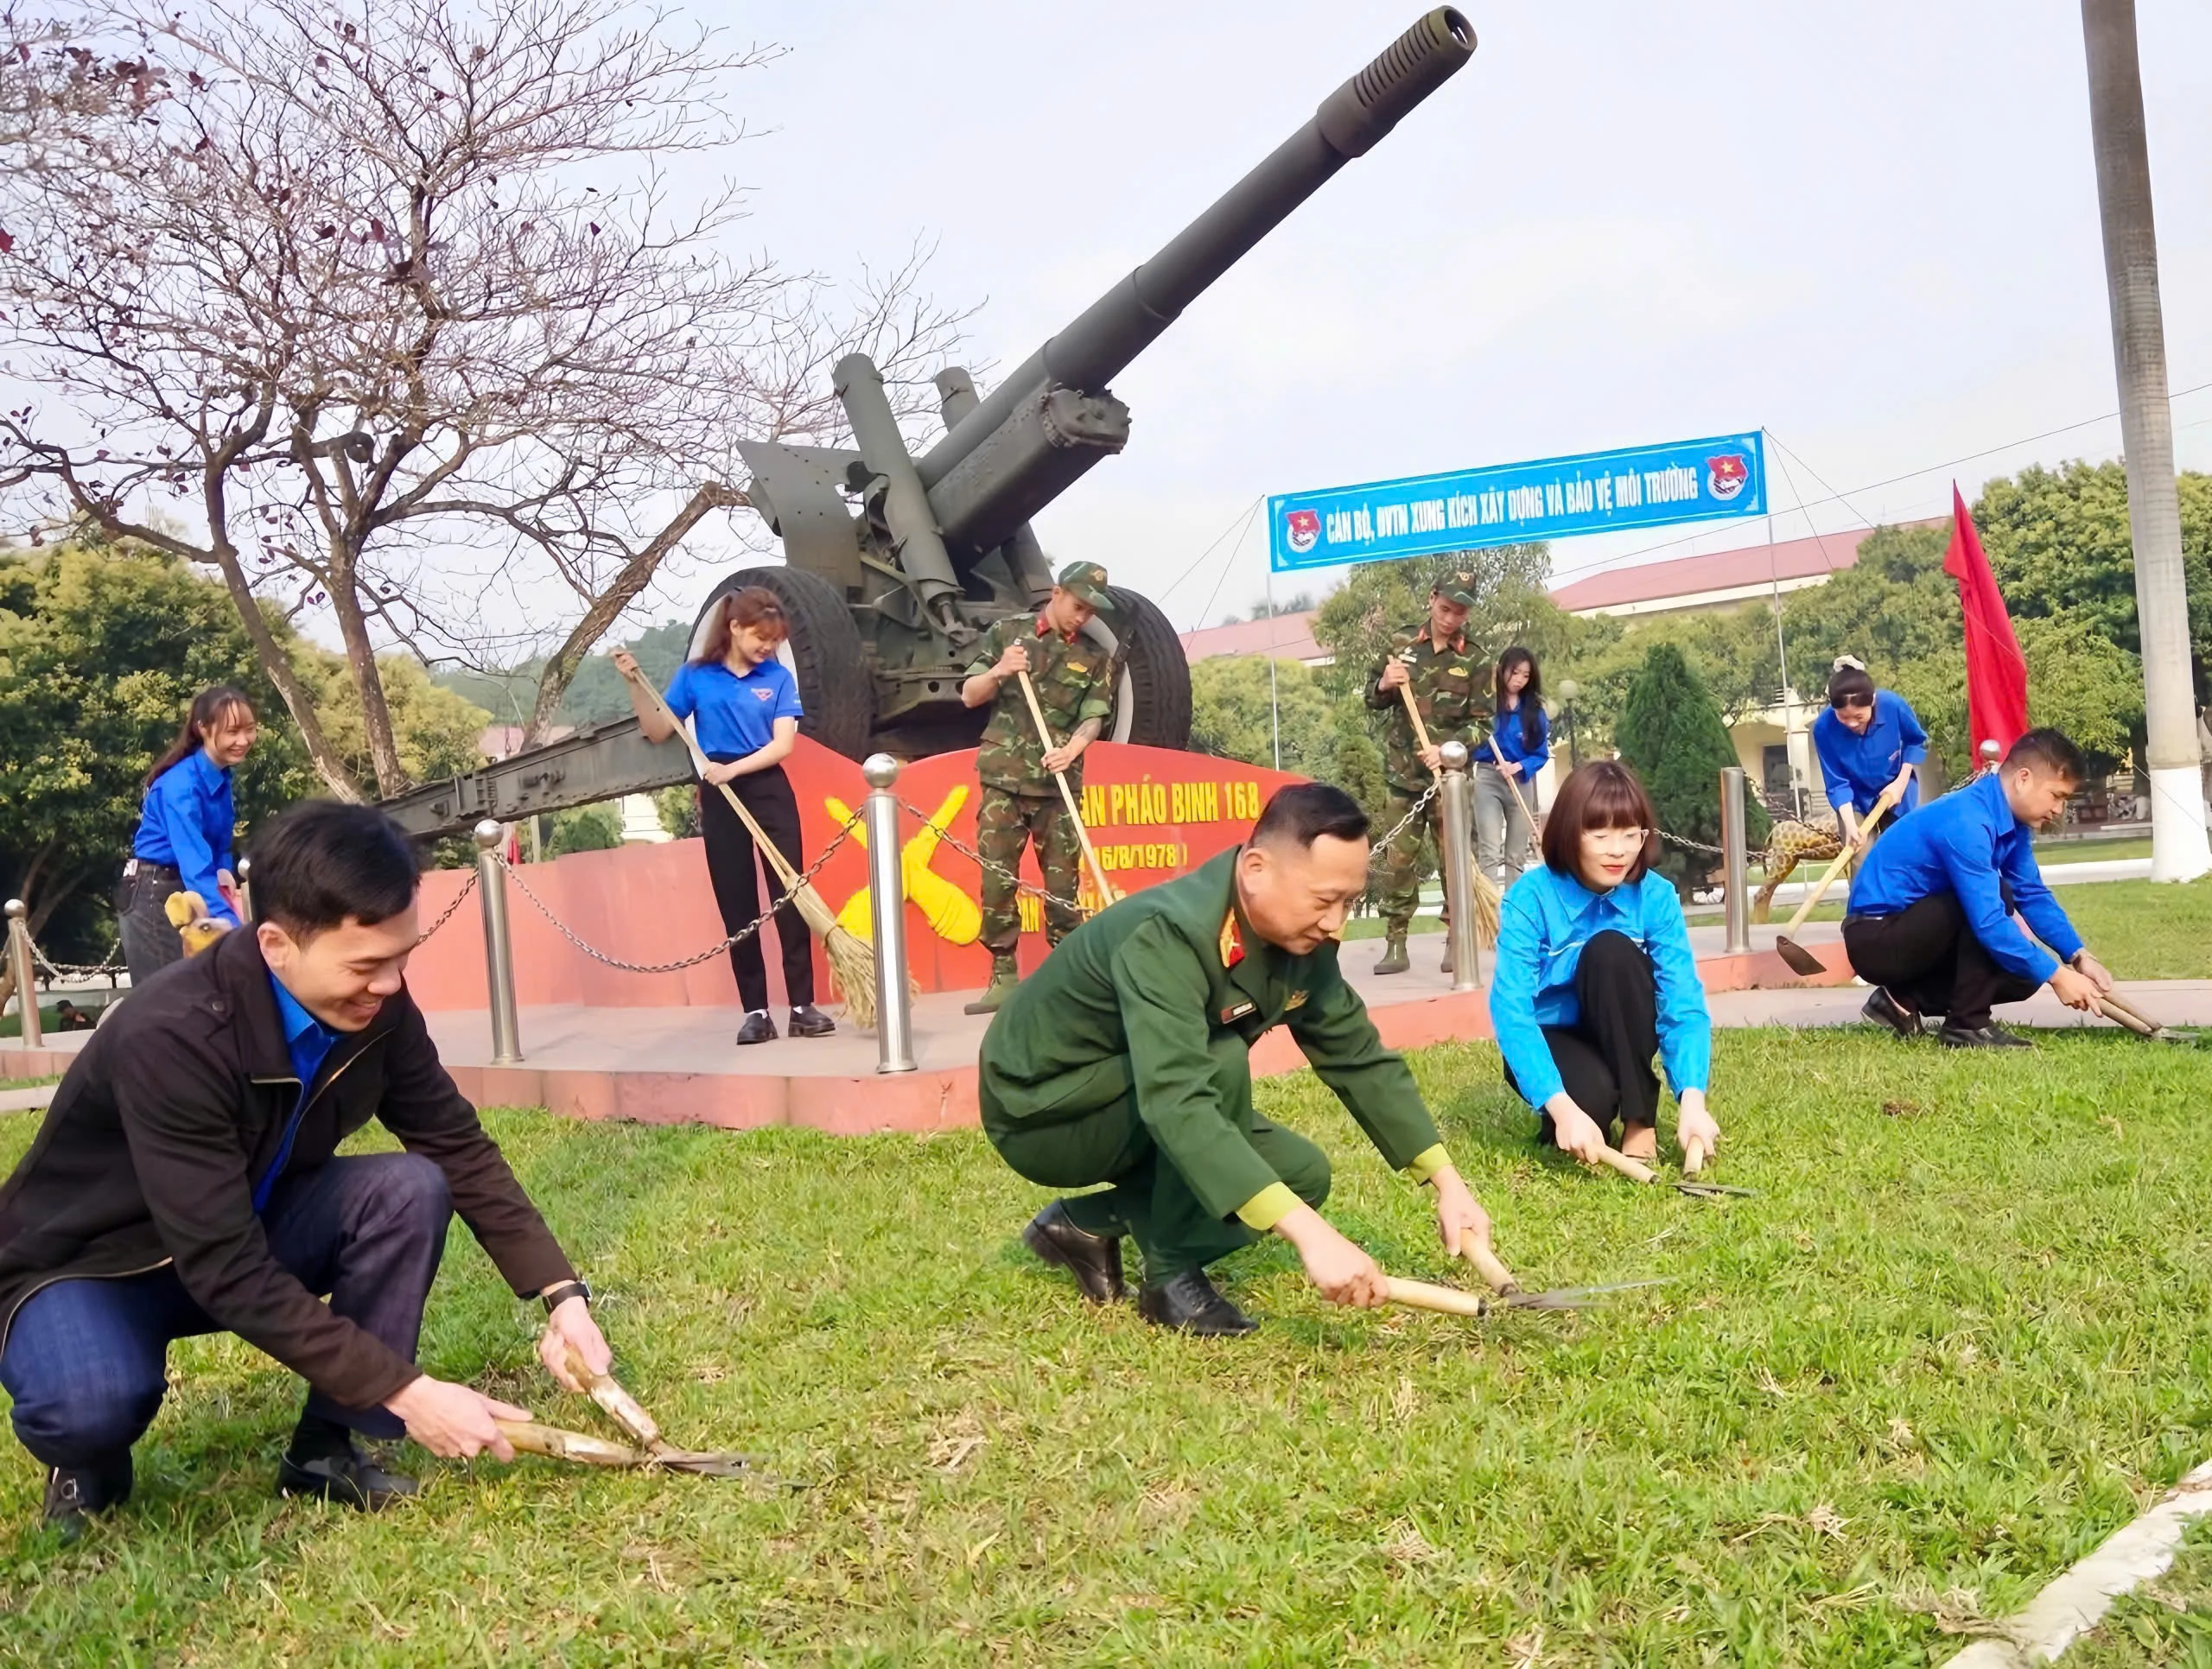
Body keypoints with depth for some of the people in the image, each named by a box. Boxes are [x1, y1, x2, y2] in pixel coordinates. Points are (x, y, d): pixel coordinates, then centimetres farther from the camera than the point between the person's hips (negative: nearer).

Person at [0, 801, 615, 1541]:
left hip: (248, 1232, 5)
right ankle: (88, 1464, 1)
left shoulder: (371, 1006, -18)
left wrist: (562, 1294, -18)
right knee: (96, 1401, -37)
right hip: (87, 1262, -5)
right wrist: (406, 1391, -35)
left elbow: (460, 1148, -8)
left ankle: (325, 1447, -6)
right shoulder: (171, 1038, -36)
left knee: (409, 1189, -22)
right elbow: (225, 1271, -36)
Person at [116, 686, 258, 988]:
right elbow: (194, 864, -36)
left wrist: (224, 872, -10)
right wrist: (229, 923, -47)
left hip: (184, 895, 8)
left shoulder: (223, 777, 1)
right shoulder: (182, 785, -25)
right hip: (152, 896, -8)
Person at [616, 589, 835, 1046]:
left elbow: (783, 743, -9)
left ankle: (803, 1005, -1)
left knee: (789, 895, -4)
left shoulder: (778, 677, 0)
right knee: (736, 904, 4)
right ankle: (755, 1011, 9)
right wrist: (635, 684, -6)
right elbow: (658, 732, 6)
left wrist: (732, 769, -20)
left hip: (770, 792, -1)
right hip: (719, 799, 1)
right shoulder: (695, 675, 2)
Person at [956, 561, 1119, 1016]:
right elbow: (969, 696, 6)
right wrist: (997, 672, -14)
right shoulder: (1007, 632, 5)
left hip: (1059, 785, 1)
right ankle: (1004, 975, 4)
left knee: (1063, 883, 2)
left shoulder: (1095, 658, 7)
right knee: (996, 880, -2)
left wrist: (1072, 749, -22)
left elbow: (1093, 718, -2)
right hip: (1003, 781, 0)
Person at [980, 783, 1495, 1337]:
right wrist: (1310, 1234, -53)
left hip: (1129, 1113, 8)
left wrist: (1447, 1185, -9)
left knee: (1302, 1175, -3)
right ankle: (1172, 1278, -13)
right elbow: (1177, 1104, -47)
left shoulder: (1300, 938, -9)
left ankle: (1088, 1224, 7)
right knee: (1221, 1061, -30)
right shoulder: (1168, 936, -35)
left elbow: (1360, 1060, -1)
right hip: (1040, 1109, -8)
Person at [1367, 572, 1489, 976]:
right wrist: (1384, 685, -12)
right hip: (1402, 774, 2)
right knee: (1398, 860, 3)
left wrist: (1448, 749, -19)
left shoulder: (1475, 657, -4)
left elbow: (1481, 723, -4)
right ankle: (1395, 945, 8)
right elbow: (1373, 699, 10)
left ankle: (1457, 942, 10)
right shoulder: (1401, 642, 2)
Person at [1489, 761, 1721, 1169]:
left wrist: (1692, 1099, -37)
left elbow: (1683, 1002, -20)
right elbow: (1511, 1010, -29)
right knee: (1592, 1094, -37)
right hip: (1551, 1040, -3)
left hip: (1622, 1040, 3)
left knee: (1611, 950, -28)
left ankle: (1641, 1120, -17)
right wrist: (1563, 1108, -41)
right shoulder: (1530, 898, -21)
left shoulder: (1656, 896, -15)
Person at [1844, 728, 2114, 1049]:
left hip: (1910, 932, 9)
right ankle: (1968, 1025, -15)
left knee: (2025, 972, 4)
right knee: (1996, 896, -23)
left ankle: (1904, 999, 9)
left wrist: (2079, 956, -6)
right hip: (1877, 940, -9)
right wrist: (2056, 974, -26)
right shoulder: (1966, 823, -27)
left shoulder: (2012, 820, 3)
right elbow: (1988, 921, -31)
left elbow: (2033, 895, 6)